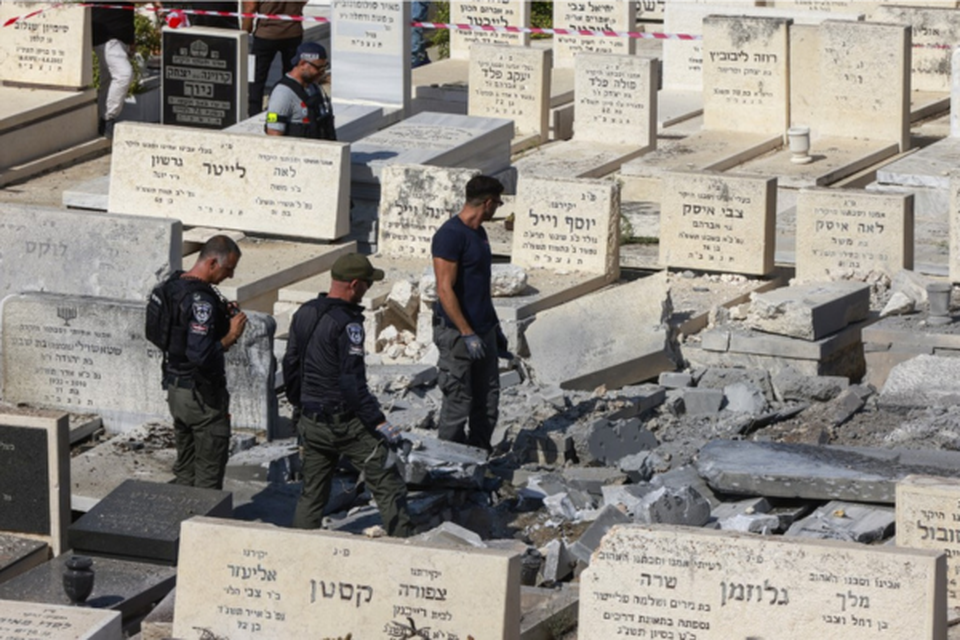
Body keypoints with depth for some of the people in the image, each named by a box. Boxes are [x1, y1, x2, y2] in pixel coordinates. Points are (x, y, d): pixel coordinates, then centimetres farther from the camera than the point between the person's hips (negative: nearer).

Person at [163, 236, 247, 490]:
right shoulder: (202, 300, -24)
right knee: (209, 469, 1)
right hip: (202, 393, -9)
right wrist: (232, 335, -18)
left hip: (175, 388, 9)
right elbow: (201, 354, -31)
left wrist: (222, 316, 8)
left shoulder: (175, 285, 5)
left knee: (185, 465, 17)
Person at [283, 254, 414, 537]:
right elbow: (353, 382, -22)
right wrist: (378, 422, -20)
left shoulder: (304, 314, 6)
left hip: (311, 422, 8)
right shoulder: (347, 323, -18)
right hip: (345, 422, -7)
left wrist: (299, 403, 27)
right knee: (387, 484, 0)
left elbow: (291, 364, 14)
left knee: (312, 493, 15)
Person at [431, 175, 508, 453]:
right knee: (458, 404, -3)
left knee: (488, 401, 11)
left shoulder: (478, 233, 12)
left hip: (482, 330, 9)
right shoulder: (450, 235, -17)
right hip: (457, 333, -9)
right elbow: (445, 291, -21)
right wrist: (467, 334, -23)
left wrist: (495, 328, 24)